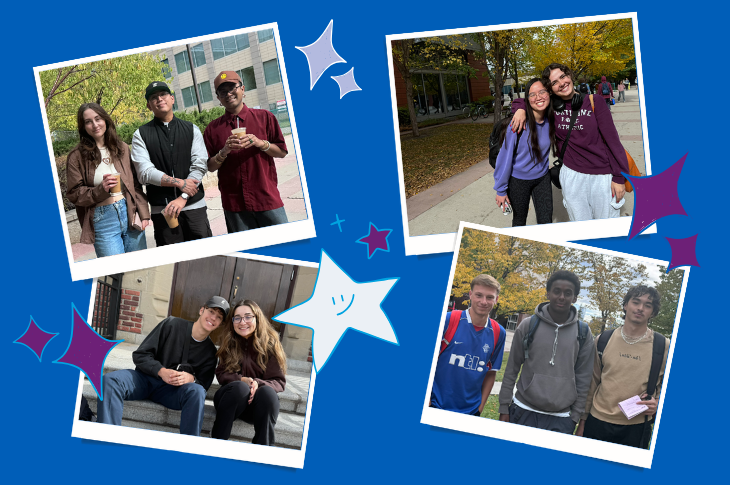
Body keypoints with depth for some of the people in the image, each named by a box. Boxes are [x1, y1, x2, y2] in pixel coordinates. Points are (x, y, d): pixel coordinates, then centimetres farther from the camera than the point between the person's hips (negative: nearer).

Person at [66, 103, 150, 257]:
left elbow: (136, 185, 12)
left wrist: (144, 214, 4)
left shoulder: (122, 148, 11)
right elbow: (74, 194, -1)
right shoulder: (77, 157, 1)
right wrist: (100, 190, -16)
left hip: (130, 215, 3)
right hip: (102, 220, -3)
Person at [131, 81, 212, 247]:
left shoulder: (191, 130, 11)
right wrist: (179, 183, -11)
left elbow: (199, 166, 1)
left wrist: (183, 198, -10)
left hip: (194, 205, 1)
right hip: (163, 211, -1)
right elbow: (145, 173, -4)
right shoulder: (141, 135, 7)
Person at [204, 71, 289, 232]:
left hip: (267, 199, -1)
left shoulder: (264, 117, 7)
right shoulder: (213, 128, 9)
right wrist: (225, 151, -11)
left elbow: (282, 152, 6)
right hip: (234, 203, 1)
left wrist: (260, 143, -11)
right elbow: (210, 166, 7)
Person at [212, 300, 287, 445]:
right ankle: (216, 443, -29)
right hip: (231, 396, 1)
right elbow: (221, 374, 4)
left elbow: (279, 381, -4)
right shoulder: (229, 343, 8)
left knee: (268, 392, -35)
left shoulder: (270, 344, 1)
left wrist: (258, 384, -26)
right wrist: (242, 380, -18)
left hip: (257, 403, -1)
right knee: (240, 388, -34)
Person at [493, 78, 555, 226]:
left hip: (542, 177, 4)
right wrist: (501, 190, -14)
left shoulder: (551, 119, -11)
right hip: (518, 179, -4)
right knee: (519, 221, 14)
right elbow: (505, 156, -18)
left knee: (546, 221, 6)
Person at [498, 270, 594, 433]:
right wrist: (504, 408, 2)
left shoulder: (583, 333, 3)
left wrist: (575, 416, 3)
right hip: (523, 413, 0)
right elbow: (511, 370, 4)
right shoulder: (528, 326, 1)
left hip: (560, 420, 0)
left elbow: (583, 379, 6)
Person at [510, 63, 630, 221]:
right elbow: (521, 101, 16)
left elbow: (612, 139, -5)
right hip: (571, 175, 2)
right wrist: (521, 109, -9)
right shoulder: (552, 107, 2)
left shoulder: (593, 102, -6)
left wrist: (619, 177, -7)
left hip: (602, 176, -2)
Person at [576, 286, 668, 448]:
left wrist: (657, 403, -12)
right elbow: (592, 382, 10)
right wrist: (582, 421, 10)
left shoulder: (662, 346, -1)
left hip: (635, 427, -2)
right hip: (597, 422, 2)